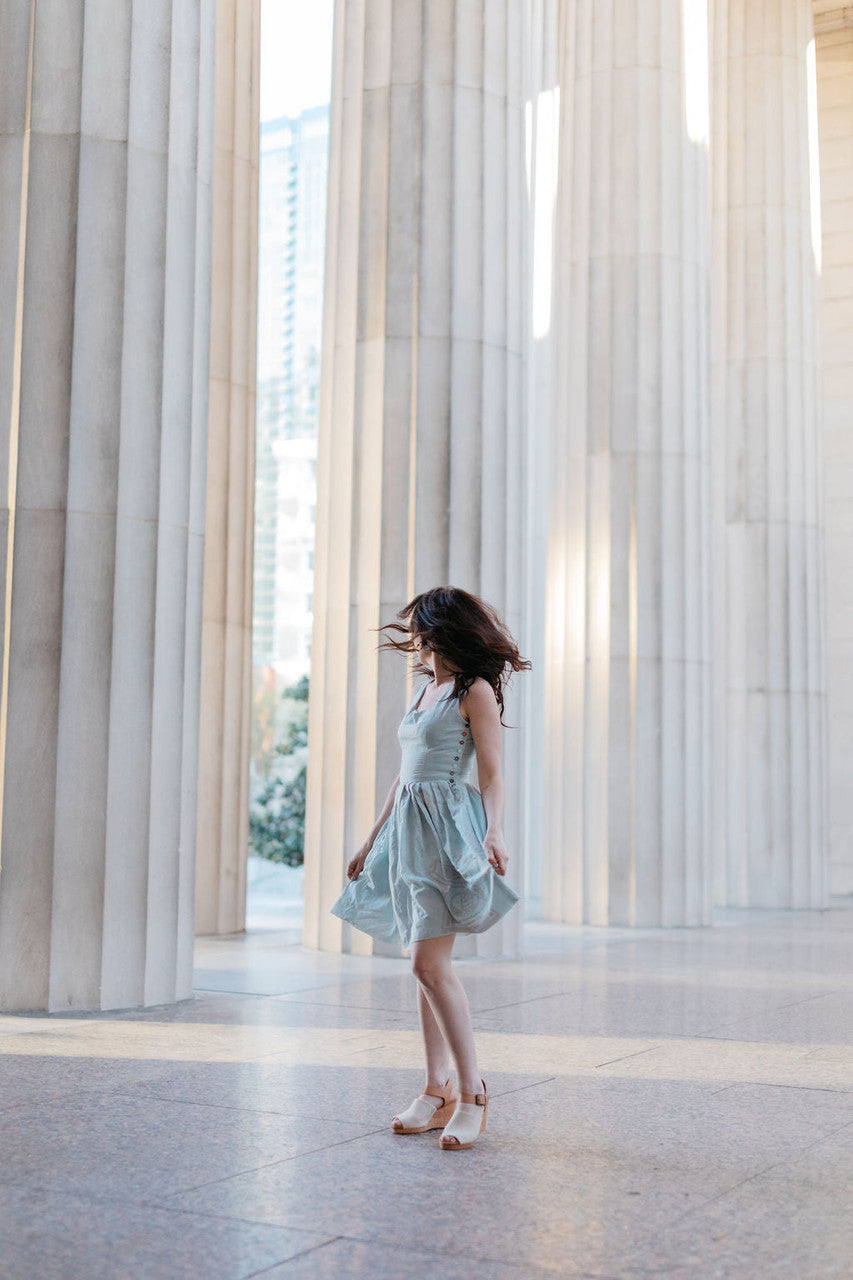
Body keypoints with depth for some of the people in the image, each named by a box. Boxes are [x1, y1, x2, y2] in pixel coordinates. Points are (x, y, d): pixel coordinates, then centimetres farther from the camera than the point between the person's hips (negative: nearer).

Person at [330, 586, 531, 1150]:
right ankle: (438, 1092, 13)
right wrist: (371, 841, 23)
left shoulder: (475, 690, -5)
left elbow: (492, 773, -11)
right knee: (426, 966, 8)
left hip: (449, 828, -8)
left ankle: (473, 1092, -6)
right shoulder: (425, 690, 19)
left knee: (429, 962, -14)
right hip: (407, 828, 8)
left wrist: (494, 833, -27)